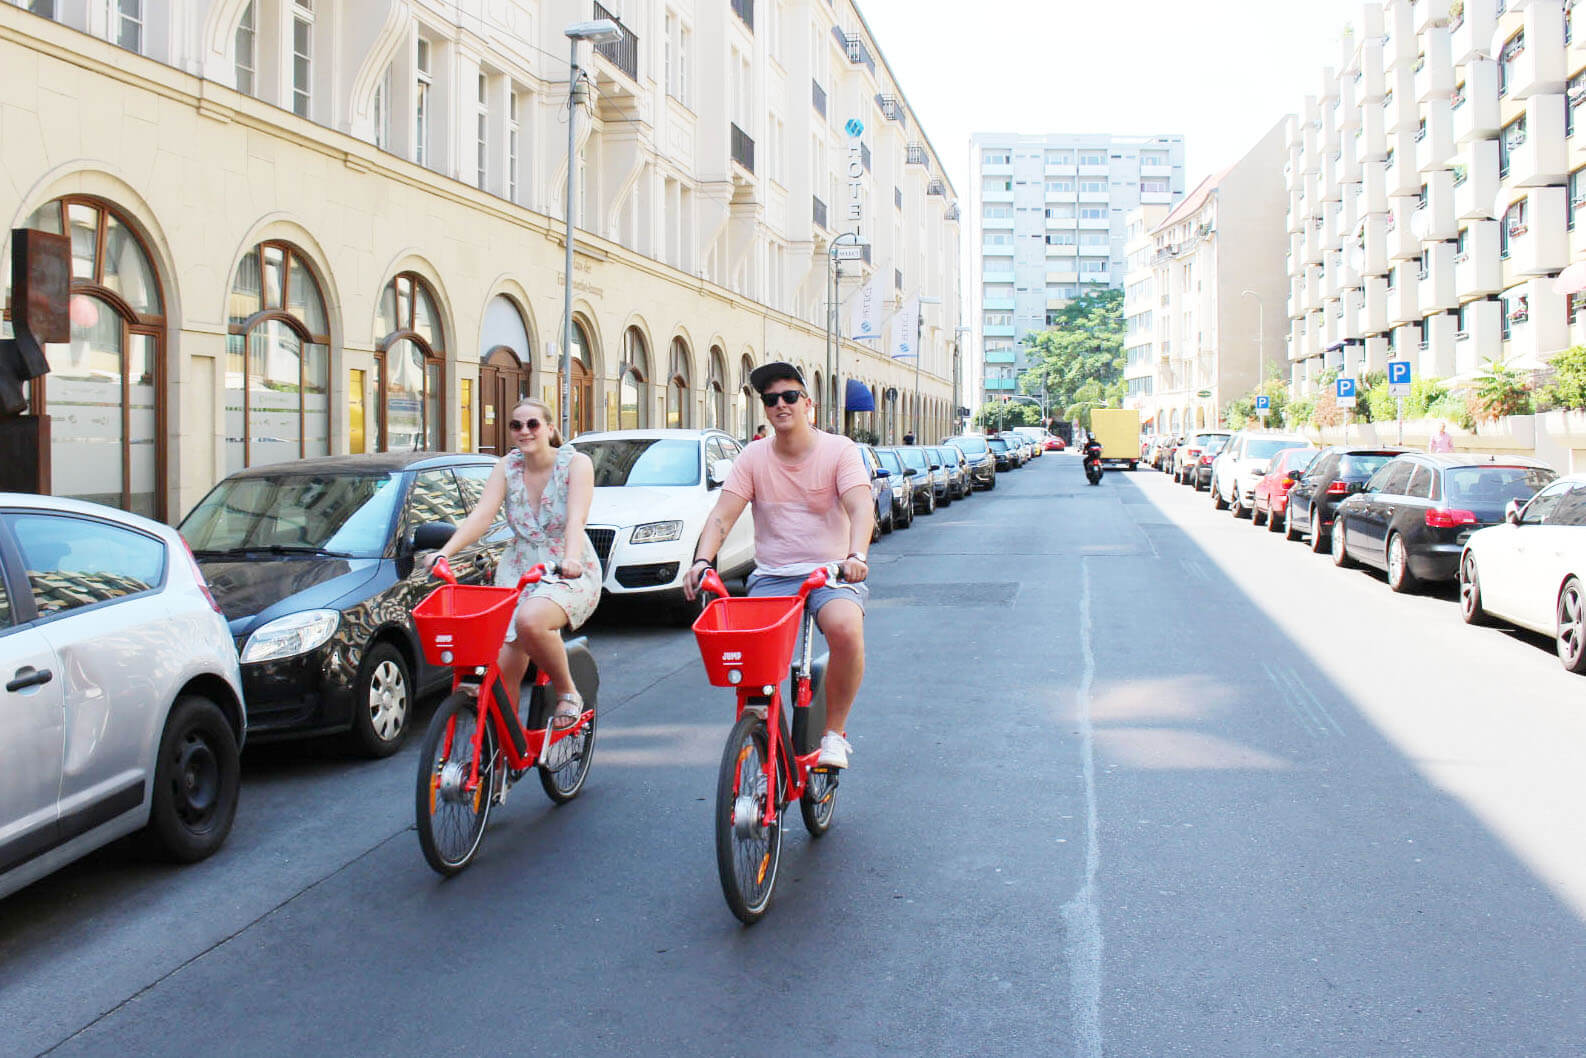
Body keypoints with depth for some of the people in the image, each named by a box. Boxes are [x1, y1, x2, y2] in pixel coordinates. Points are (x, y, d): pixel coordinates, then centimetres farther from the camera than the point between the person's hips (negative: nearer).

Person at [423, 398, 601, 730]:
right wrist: (444, 552, -26)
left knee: (530, 620, -35)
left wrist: (571, 559, -42)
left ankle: (567, 693, -11)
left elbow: (576, 519, -22)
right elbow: (481, 515, -10)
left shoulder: (575, 463, -7)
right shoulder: (507, 466, 3)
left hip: (569, 574, -4)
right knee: (503, 671, -7)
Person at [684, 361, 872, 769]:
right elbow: (721, 515, -1)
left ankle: (834, 732, -11)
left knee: (845, 629, -34)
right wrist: (702, 560, -20)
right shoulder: (753, 458, 8)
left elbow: (861, 508, -14)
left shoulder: (840, 450, 0)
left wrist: (856, 555, -34)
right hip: (771, 576, 2)